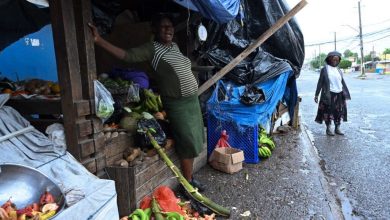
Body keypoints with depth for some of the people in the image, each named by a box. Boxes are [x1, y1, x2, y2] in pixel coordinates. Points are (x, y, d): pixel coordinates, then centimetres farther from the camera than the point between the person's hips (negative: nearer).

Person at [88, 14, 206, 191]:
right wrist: (99, 40, -31)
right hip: (178, 105, -8)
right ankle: (187, 184, 15)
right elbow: (126, 55, -22)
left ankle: (189, 177, 31)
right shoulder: (151, 49, -10)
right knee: (187, 145, -3)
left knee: (193, 143, 15)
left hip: (192, 101, 8)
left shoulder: (175, 46, 12)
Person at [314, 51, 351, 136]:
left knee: (339, 112, 7)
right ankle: (328, 128, 11)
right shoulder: (324, 69, -1)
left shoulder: (339, 70, 12)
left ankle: (337, 128, 19)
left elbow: (343, 82, 16)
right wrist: (316, 95, -5)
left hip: (339, 94, 5)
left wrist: (346, 94, 14)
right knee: (328, 111, 0)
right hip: (329, 94, -5)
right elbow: (320, 82, -2)